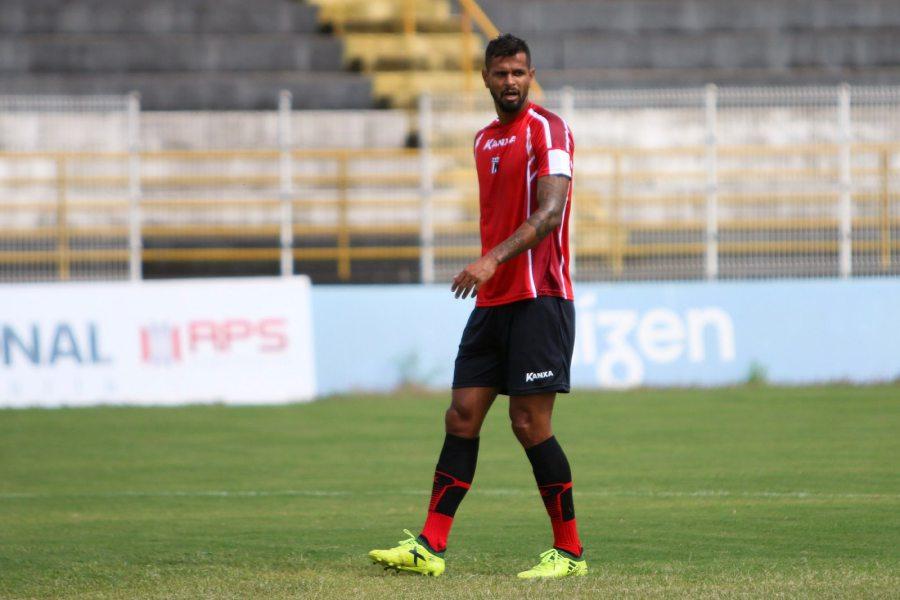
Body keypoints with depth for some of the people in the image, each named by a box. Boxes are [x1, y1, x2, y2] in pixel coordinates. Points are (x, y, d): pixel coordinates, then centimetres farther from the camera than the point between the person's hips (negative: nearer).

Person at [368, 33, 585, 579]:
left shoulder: (547, 130, -9)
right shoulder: (485, 140, 17)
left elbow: (549, 213, -20)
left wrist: (493, 259, -30)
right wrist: (488, 271, 18)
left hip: (539, 298, -8)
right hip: (493, 302, 8)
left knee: (530, 424, -8)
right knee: (462, 417, 2)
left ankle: (569, 552, 2)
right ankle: (430, 547, 2)